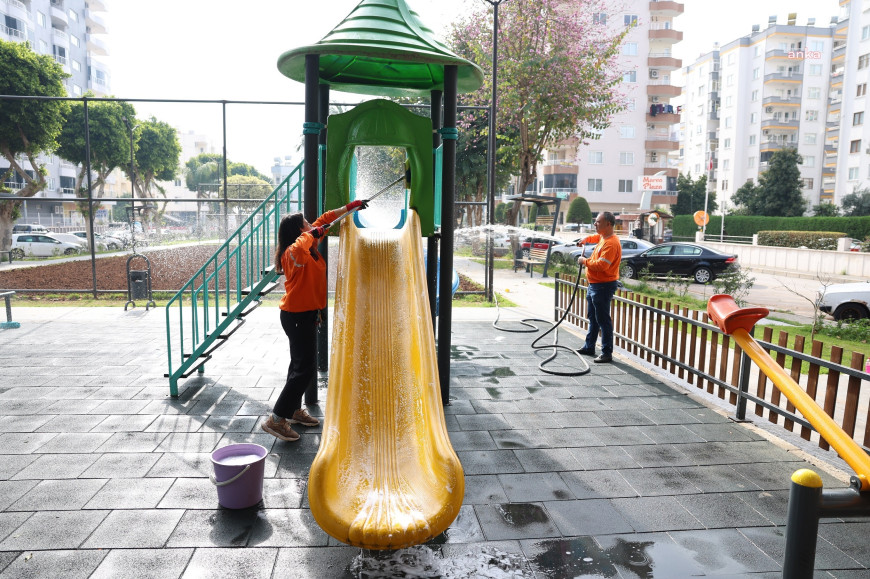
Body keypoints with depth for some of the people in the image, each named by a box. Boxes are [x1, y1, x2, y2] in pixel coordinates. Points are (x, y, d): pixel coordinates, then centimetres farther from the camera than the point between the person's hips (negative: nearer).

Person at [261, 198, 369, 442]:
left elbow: (325, 219, 18)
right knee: (305, 368, -9)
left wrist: (350, 206, 21)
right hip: (298, 316, -10)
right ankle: (276, 419, -5)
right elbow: (298, 250, -49)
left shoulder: (309, 245, 5)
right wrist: (311, 234, -32)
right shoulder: (293, 252, -21)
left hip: (304, 314, 10)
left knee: (300, 363, 19)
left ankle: (294, 410, 33)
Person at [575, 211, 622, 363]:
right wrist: (586, 239, 19)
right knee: (593, 318, 19)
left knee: (603, 320, -7)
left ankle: (607, 353, -1)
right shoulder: (602, 237, 10)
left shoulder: (611, 243, -22)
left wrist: (585, 261, -16)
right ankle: (589, 347, 31)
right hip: (594, 284, 11)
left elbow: (601, 265, -30)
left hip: (603, 286, -11)